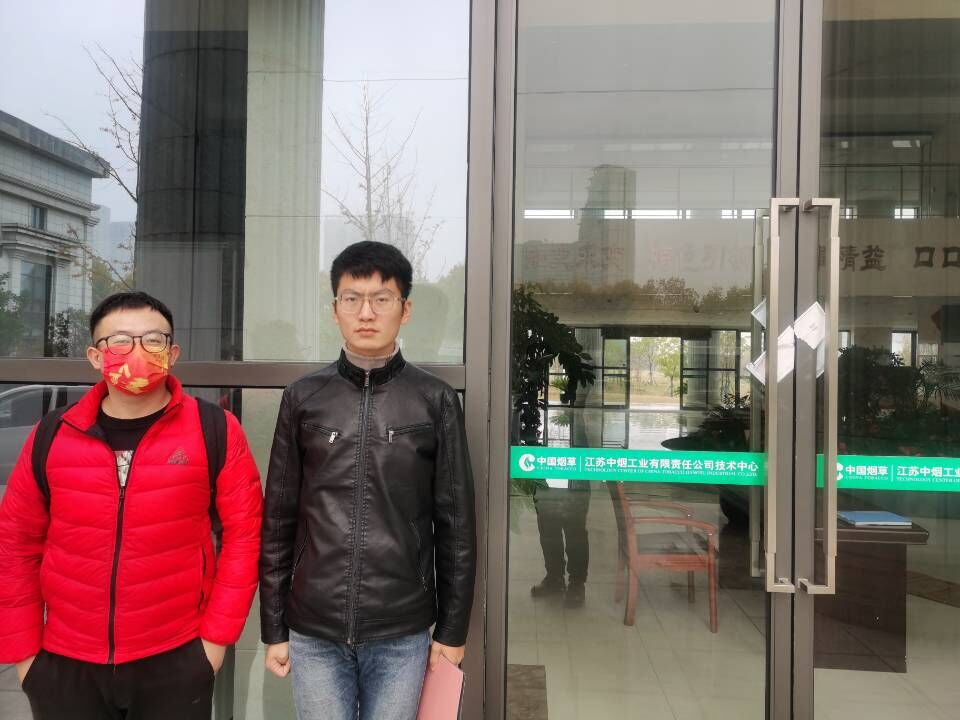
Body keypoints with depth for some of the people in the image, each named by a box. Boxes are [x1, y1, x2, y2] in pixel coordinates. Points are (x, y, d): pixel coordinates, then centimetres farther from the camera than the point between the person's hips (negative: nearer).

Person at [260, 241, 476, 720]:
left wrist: (452, 630, 1)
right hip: (314, 633, 1)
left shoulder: (435, 401, -3)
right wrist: (273, 628, 5)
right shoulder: (303, 398, 1)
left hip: (402, 635, -1)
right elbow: (278, 522, 4)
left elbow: (456, 525, 0)